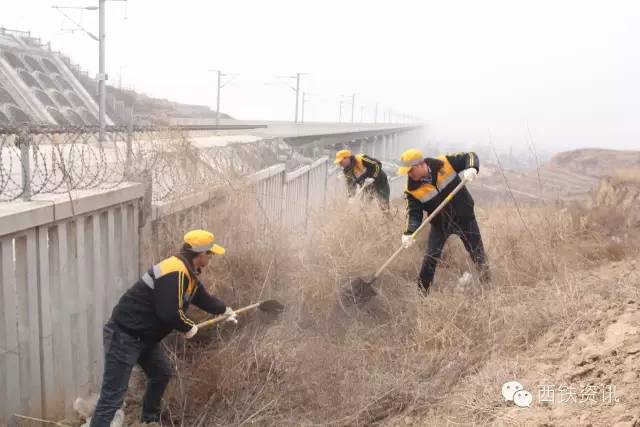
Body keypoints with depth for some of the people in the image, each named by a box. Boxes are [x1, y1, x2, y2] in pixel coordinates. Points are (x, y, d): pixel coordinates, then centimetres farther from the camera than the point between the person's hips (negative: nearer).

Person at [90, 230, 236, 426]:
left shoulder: (187, 271, 9)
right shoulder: (175, 272, -24)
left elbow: (202, 297, 28)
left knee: (162, 374, 24)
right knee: (113, 397, -10)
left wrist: (225, 310, 39)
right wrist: (189, 327, -11)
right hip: (124, 336, -10)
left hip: (144, 335, 11)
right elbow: (170, 313, -29)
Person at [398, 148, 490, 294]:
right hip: (440, 224, 1)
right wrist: (409, 233, -33)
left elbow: (470, 156, -10)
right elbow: (414, 213, -16)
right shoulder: (412, 189, -17)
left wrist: (472, 169, -32)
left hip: (464, 218, -1)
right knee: (430, 258, -2)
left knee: (478, 254, 8)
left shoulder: (445, 163, -21)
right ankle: (421, 291, 15)